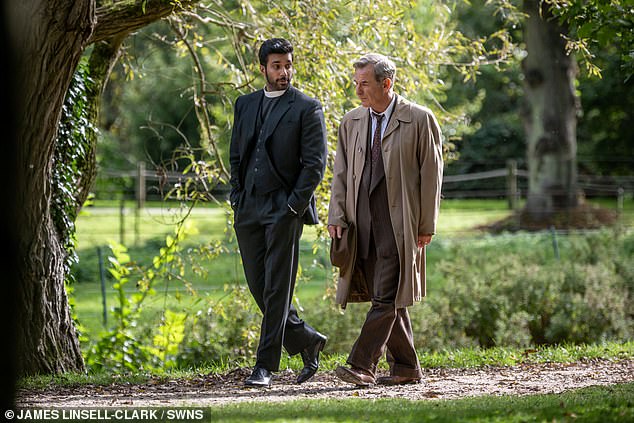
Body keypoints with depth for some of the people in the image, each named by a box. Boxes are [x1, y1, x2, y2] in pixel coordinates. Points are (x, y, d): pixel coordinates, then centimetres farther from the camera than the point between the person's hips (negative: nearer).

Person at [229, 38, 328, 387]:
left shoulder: (307, 108, -1)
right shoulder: (245, 104, 16)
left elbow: (315, 162, -5)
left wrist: (294, 205, -12)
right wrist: (237, 197, 8)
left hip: (284, 209, -6)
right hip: (248, 210, 6)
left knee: (276, 290, -6)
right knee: (258, 288, 7)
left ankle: (266, 366, -4)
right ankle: (307, 340, 23)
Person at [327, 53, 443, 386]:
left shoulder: (419, 120, -3)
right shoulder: (351, 122, 13)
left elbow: (431, 174, -3)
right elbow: (341, 173, 13)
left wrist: (426, 225, -6)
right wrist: (337, 217, 2)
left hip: (399, 224, -5)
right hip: (362, 223, 5)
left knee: (386, 297, -10)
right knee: (385, 298, 8)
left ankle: (362, 365, -13)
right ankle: (406, 368, 17)